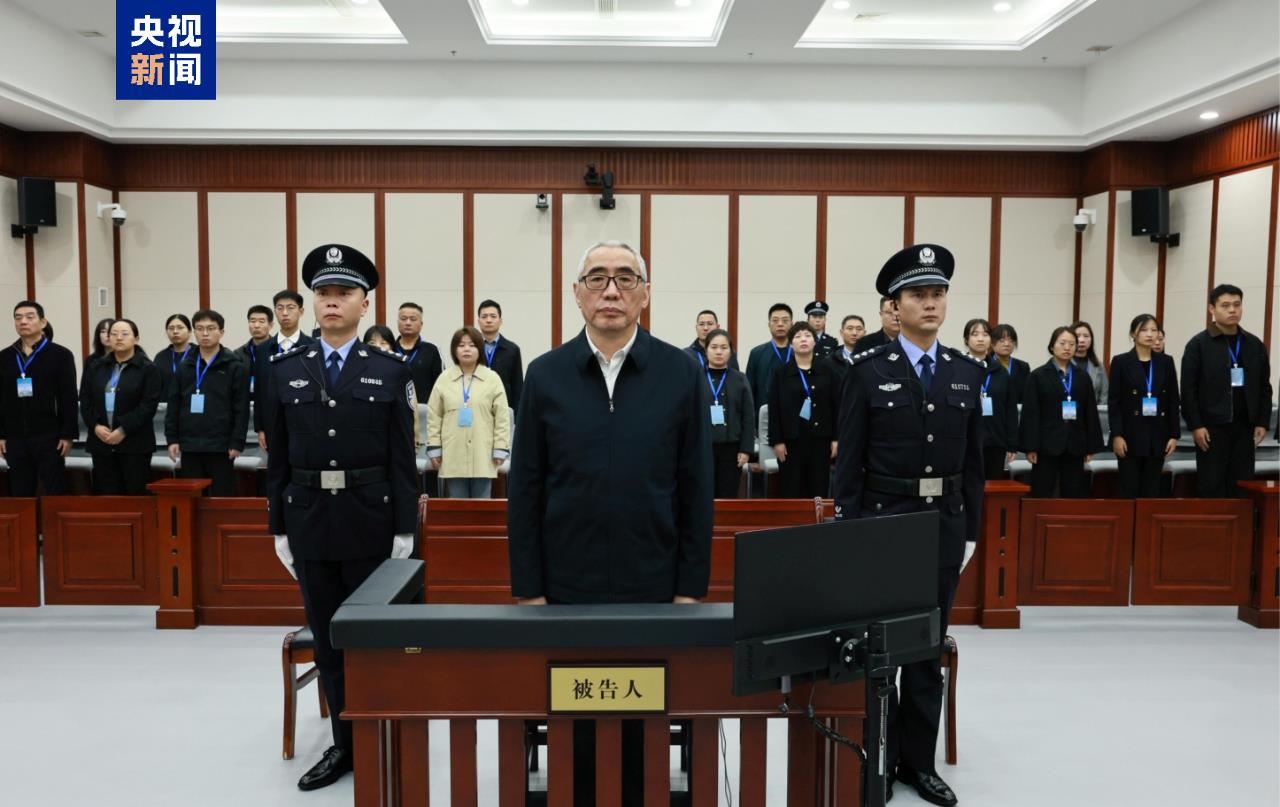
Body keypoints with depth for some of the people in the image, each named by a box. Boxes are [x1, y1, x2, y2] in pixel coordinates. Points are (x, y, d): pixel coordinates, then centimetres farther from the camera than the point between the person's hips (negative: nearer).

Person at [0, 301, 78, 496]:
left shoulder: (60, 355, -1)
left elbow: (69, 398, -5)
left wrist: (68, 435, -10)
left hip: (49, 437, -4)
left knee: (55, 494, -1)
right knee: (20, 496, 8)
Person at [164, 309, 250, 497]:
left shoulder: (235, 367, -1)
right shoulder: (184, 368, 12)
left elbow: (241, 409, -5)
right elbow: (173, 407, 12)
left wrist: (237, 443, -11)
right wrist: (172, 439, 4)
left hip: (220, 447, -4)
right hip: (189, 446, 4)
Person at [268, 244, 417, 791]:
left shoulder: (390, 370, -1)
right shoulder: (286, 369, 5)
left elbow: (402, 458, -3)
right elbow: (278, 457, 6)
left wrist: (405, 530, -6)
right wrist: (279, 528, 4)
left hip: (371, 523, -2)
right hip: (309, 524, 3)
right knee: (328, 641, 11)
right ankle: (344, 743, 26)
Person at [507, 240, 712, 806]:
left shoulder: (681, 373, -1)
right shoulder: (545, 375, 0)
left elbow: (697, 489, 0)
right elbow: (524, 491, 1)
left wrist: (691, 588, -2)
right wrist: (527, 589, -2)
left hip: (653, 587, 0)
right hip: (567, 586, 1)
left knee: (646, 722, 11)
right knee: (573, 720, 11)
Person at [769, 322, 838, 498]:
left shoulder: (826, 370, 4)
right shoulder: (781, 373, 3)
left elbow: (836, 405, 4)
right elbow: (774, 410, 0)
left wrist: (836, 437, -1)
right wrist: (777, 441, -6)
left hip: (820, 438, 1)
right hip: (792, 439, -1)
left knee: (820, 490, 4)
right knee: (792, 492, 2)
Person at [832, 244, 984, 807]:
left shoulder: (967, 373, 6)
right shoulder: (868, 370, -5)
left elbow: (973, 459, 9)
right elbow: (848, 460, -5)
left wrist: (970, 529, 7)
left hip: (945, 523, 3)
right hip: (884, 520, -3)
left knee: (929, 648, 11)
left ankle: (919, 760, 25)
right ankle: (878, 759, 20)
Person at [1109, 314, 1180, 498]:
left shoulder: (1166, 362, 8)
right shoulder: (1121, 362, -1)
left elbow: (1173, 401, 8)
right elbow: (1114, 402, -4)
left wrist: (1174, 435, 2)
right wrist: (1116, 435, -12)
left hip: (1157, 435, 3)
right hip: (1130, 435, -3)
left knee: (1152, 491, 6)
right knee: (1129, 491, -1)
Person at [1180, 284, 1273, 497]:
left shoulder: (1255, 345, 10)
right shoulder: (1198, 344, -3)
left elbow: (1264, 388, 12)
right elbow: (1188, 389, -7)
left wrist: (1263, 422, 4)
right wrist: (1195, 425, -12)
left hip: (1245, 427, 4)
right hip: (1211, 426, -4)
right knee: (1211, 486, 0)